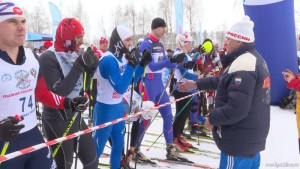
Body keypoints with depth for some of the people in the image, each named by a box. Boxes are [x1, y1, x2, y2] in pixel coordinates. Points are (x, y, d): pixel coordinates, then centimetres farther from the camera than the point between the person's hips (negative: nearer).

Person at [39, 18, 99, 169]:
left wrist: (90, 68, -7)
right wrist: (80, 65, -25)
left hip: (76, 117, 8)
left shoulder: (74, 55, 7)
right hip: (57, 121, -7)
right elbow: (58, 92, -24)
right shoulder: (48, 57, -16)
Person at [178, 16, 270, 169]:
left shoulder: (242, 65, -25)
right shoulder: (253, 58, 10)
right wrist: (197, 84, 20)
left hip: (239, 140, -10)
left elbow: (237, 109, -31)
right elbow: (225, 80, 19)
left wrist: (212, 118, -15)